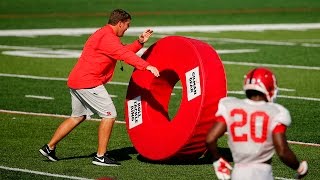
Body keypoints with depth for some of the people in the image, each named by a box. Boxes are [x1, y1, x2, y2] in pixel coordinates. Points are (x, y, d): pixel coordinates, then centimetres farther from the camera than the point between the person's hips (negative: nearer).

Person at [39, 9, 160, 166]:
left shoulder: (103, 34, 20)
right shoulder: (107, 37, -15)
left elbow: (123, 51, 22)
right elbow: (124, 54, -27)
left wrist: (140, 42, 11)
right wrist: (146, 66, -34)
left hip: (76, 81, 11)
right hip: (88, 82, -11)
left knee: (77, 117, 20)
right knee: (109, 114, -7)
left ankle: (49, 147, 23)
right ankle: (100, 156, -5)